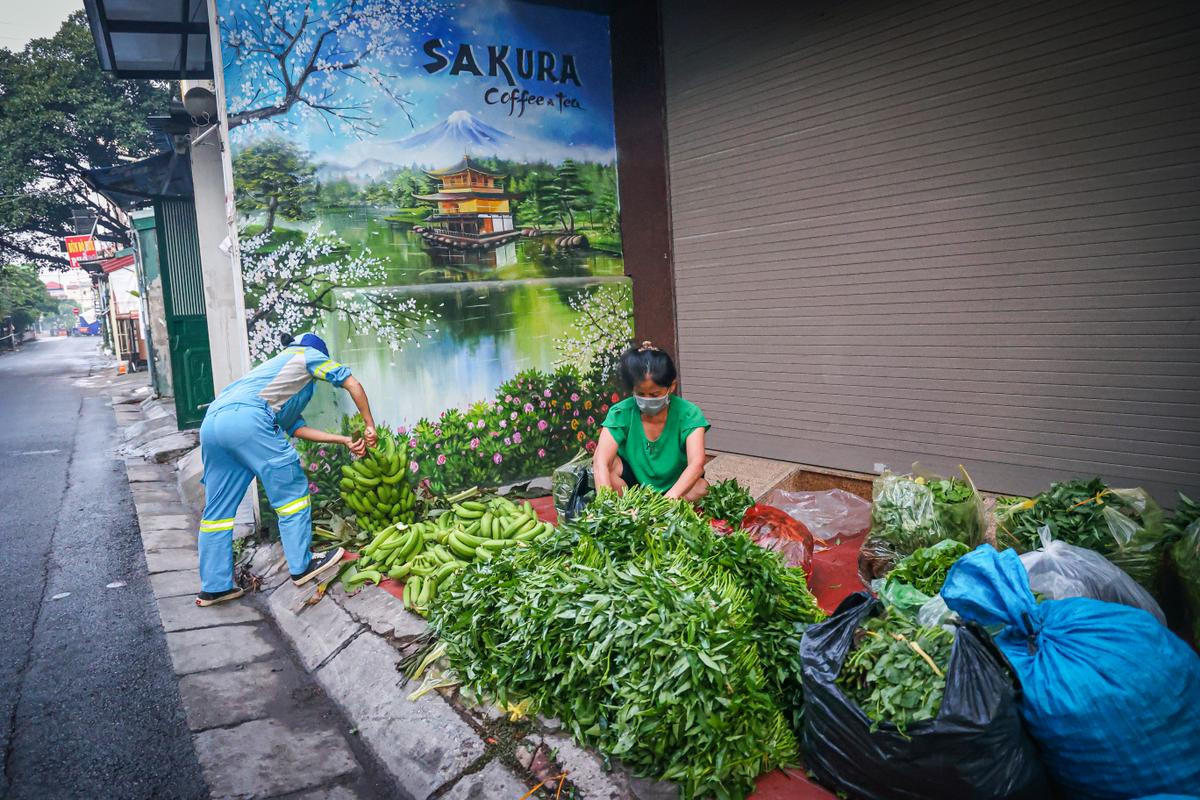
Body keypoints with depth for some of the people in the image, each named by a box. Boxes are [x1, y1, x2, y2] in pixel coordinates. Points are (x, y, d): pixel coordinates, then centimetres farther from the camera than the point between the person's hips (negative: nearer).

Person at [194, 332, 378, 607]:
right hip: (247, 417, -8)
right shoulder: (307, 354, 23)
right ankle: (302, 566, 9)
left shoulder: (276, 366, 40)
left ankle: (214, 587, 18)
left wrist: (344, 440, 24)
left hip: (212, 422, 8)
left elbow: (295, 427, 28)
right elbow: (352, 384, 14)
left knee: (218, 508, 12)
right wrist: (370, 426, 20)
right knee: (291, 491, 3)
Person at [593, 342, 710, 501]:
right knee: (610, 463, -28)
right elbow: (600, 462, -30)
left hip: (674, 486, 0)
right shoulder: (620, 414, -17)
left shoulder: (688, 414, -19)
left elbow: (696, 464, -34)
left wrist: (669, 498, -51)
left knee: (701, 488, -29)